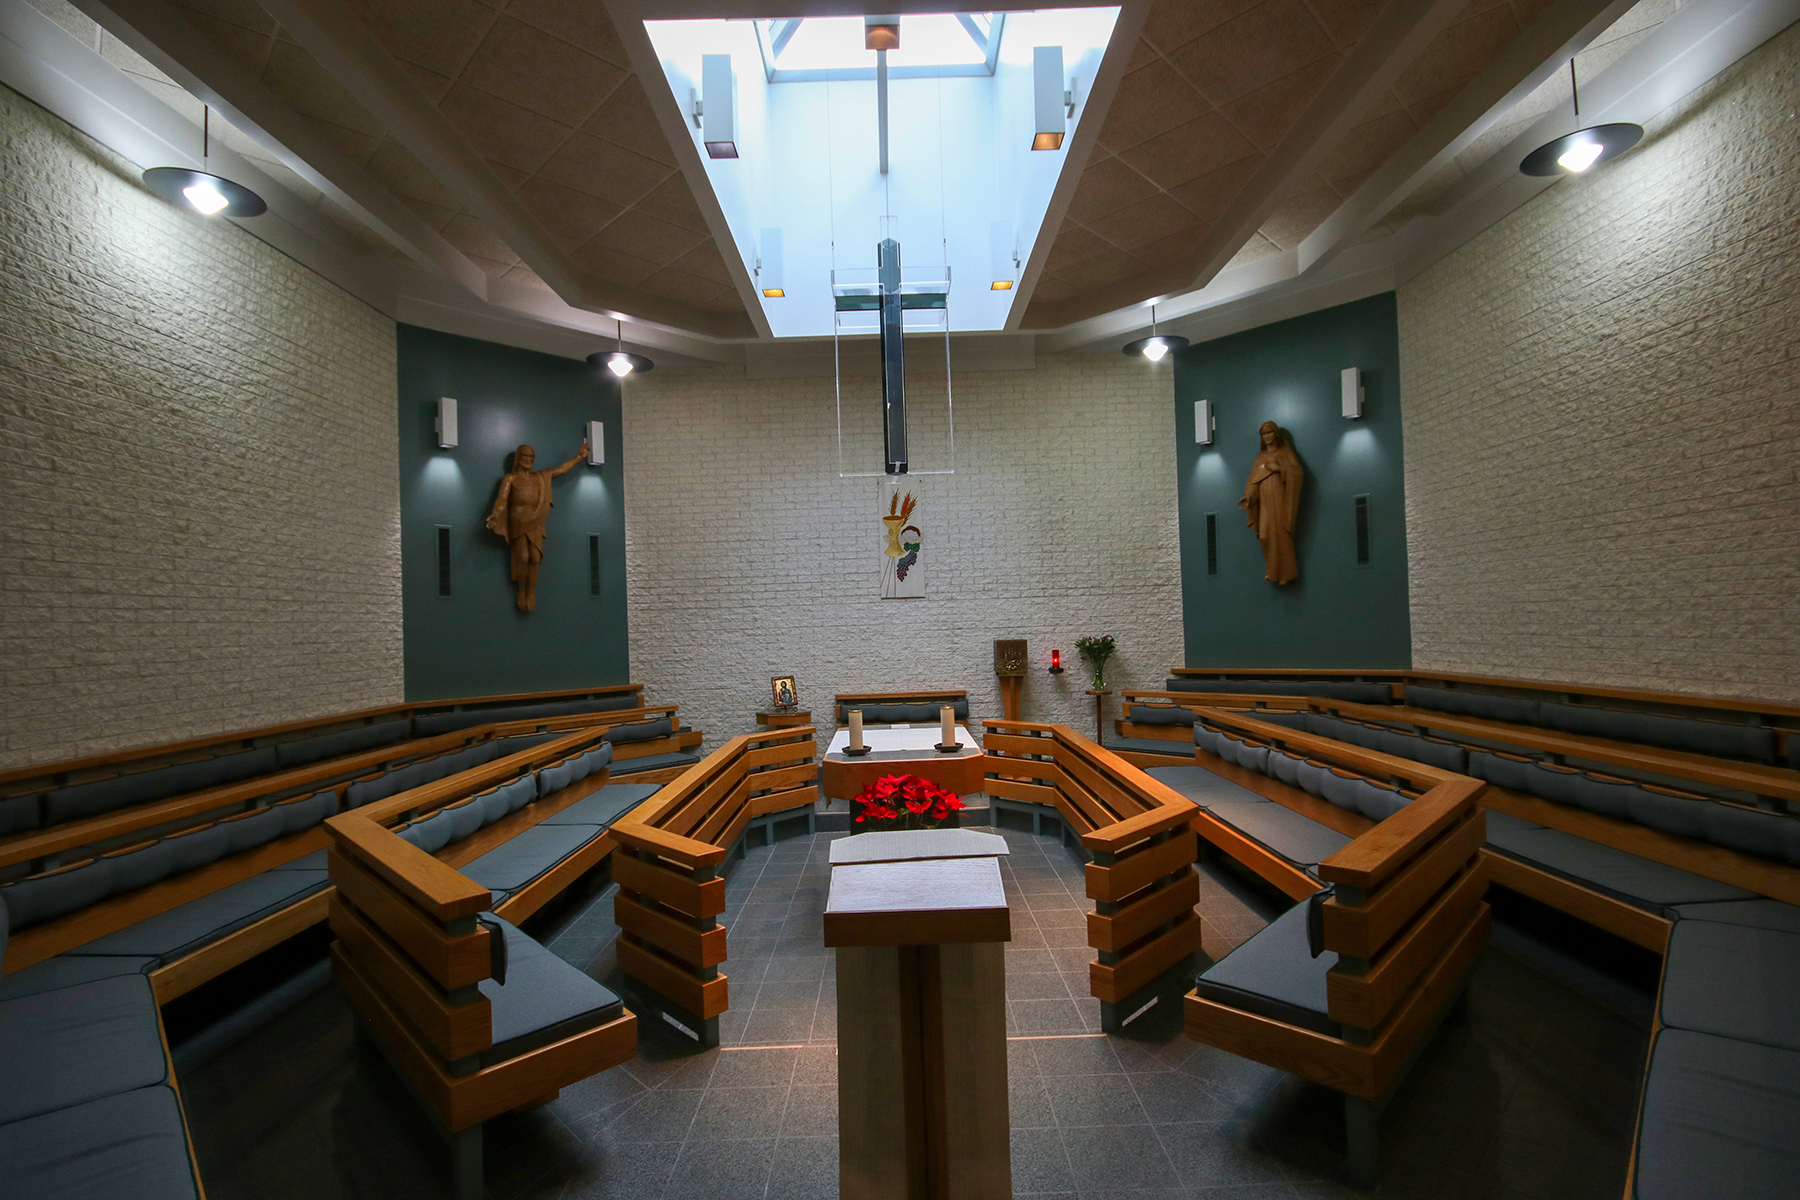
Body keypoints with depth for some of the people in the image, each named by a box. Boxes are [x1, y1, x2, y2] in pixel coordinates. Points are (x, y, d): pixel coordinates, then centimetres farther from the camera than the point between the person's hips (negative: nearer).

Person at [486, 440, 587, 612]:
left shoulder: (540, 477, 17)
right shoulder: (510, 478, 6)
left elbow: (562, 469, 25)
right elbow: (502, 498, -9)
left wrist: (580, 456, 26)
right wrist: (495, 514, -27)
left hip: (535, 522, 3)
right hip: (518, 522, -3)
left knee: (535, 558, -11)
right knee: (523, 557, -15)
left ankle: (531, 592, 1)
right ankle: (522, 591, 3)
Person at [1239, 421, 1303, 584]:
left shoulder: (1285, 452, 7)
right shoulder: (1260, 457, 19)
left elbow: (1298, 472, -5)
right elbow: (1254, 480, 9)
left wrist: (1279, 468, -17)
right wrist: (1248, 496, -6)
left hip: (1279, 499, -4)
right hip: (1265, 501, 4)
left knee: (1280, 534, -9)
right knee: (1266, 535, -2)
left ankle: (1285, 572, -5)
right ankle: (1273, 571, 7)